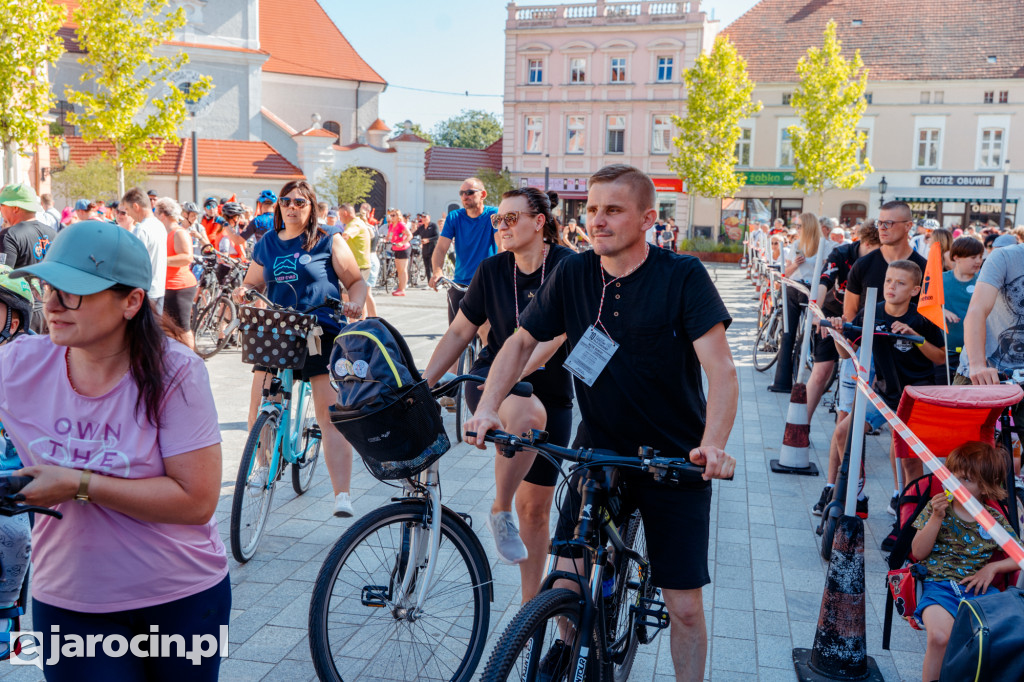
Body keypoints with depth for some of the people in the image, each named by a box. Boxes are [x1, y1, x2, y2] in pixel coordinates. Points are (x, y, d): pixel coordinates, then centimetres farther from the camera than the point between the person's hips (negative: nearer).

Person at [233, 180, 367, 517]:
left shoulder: (329, 241, 4)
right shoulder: (266, 244, 15)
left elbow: (356, 281, 5)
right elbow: (253, 283, 22)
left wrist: (355, 303, -16)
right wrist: (243, 292, -1)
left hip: (321, 332, -3)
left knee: (330, 412, -10)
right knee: (259, 404, -4)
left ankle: (342, 496, -9)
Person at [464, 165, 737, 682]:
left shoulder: (683, 276, -12)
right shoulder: (573, 275, -3)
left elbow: (721, 371, -19)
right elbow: (521, 342, 5)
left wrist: (713, 444, -35)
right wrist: (488, 406, -10)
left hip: (675, 462, -2)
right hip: (598, 451, 3)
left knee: (685, 607, 1)